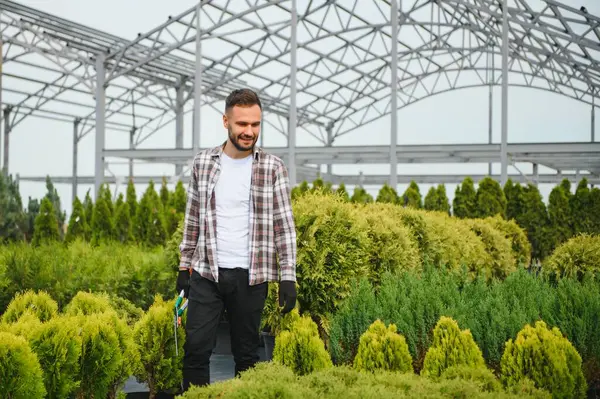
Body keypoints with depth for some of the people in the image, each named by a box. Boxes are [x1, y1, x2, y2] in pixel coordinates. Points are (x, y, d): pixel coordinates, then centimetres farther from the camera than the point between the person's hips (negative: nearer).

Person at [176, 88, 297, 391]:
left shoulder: (273, 168, -3)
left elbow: (284, 224, -2)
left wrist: (288, 277, -8)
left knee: (246, 353, 7)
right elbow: (192, 219, 11)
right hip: (206, 272, 2)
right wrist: (184, 266, 11)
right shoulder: (202, 163, 3)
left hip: (250, 276, -2)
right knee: (196, 348, -1)